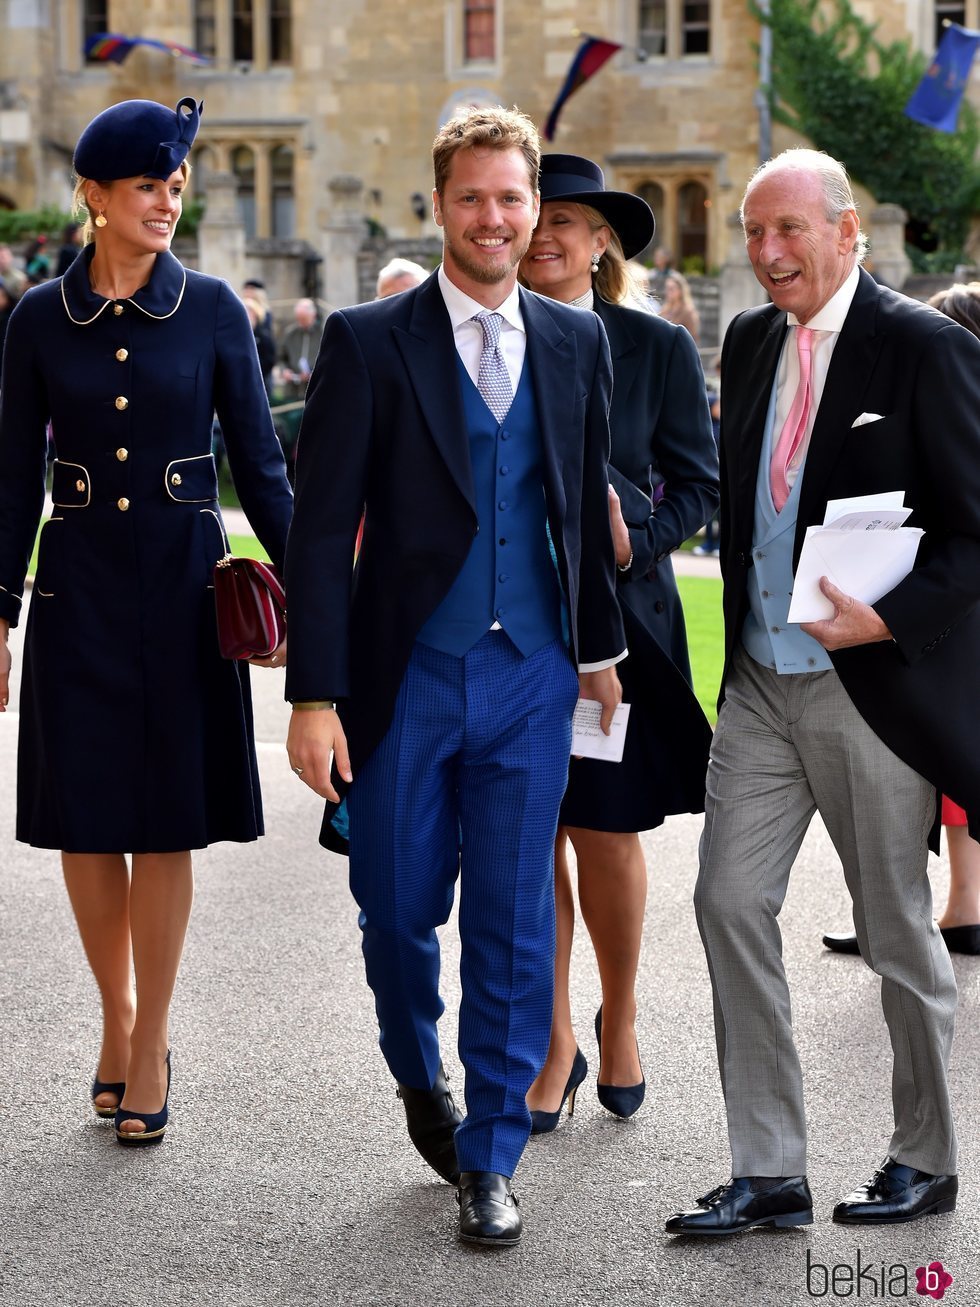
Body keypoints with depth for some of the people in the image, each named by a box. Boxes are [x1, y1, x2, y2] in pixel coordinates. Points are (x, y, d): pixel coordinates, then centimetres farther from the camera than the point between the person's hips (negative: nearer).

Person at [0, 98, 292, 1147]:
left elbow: (257, 457, 3)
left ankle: (149, 1045, 13)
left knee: (166, 818, 1)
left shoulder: (211, 309, 0)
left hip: (183, 580, -1)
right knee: (86, 817, 6)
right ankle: (119, 1016, 26)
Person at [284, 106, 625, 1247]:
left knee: (514, 922, 3)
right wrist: (314, 693, -11)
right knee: (398, 911, 9)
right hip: (406, 680, -2)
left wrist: (600, 648, 18)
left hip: (531, 681, 2)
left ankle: (489, 1157, 15)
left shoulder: (576, 342, 6)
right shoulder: (368, 341, -4)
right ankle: (421, 1080, 39)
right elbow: (320, 527, -7)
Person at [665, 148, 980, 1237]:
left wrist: (891, 617, -23)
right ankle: (767, 1172, 9)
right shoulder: (750, 341, 9)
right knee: (729, 903, 1)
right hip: (760, 682, 6)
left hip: (874, 687, -6)